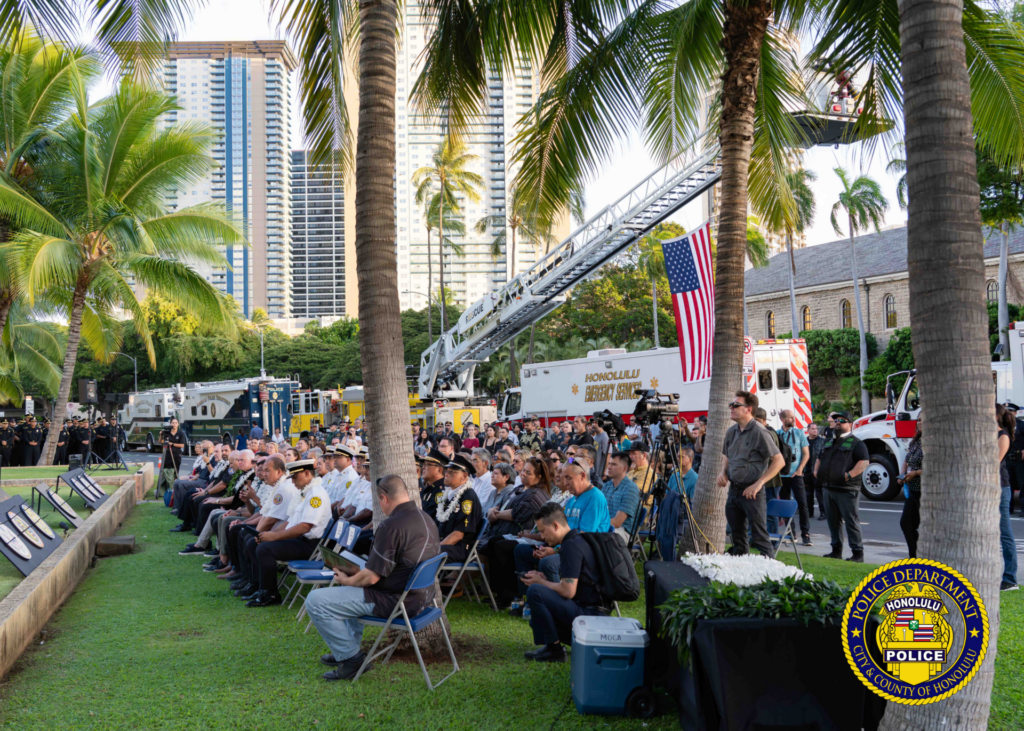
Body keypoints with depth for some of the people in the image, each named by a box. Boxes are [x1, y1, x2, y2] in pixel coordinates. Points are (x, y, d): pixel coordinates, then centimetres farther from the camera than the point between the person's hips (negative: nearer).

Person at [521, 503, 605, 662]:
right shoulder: (576, 540, 14)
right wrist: (545, 579, 9)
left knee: (535, 591, -22)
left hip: (588, 612, -11)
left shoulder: (571, 546, -18)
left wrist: (540, 582, -8)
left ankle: (553, 649, -10)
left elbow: (568, 591, -24)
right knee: (536, 621, 24)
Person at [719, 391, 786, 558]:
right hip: (733, 490, 7)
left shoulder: (759, 433, -13)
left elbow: (779, 461, -15)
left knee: (760, 537, -5)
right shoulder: (731, 431, 9)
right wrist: (723, 472, 3)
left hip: (751, 492, -7)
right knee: (738, 537, 15)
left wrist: (758, 483, -19)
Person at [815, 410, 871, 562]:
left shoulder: (855, 443, -5)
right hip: (829, 488, 8)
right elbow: (820, 458, 32)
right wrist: (816, 471, 15)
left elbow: (864, 462, -16)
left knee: (851, 521, -5)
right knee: (833, 521, 12)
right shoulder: (828, 442, 19)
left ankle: (858, 553, 1)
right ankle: (836, 550, 21)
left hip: (847, 490, -8)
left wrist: (849, 475, -22)